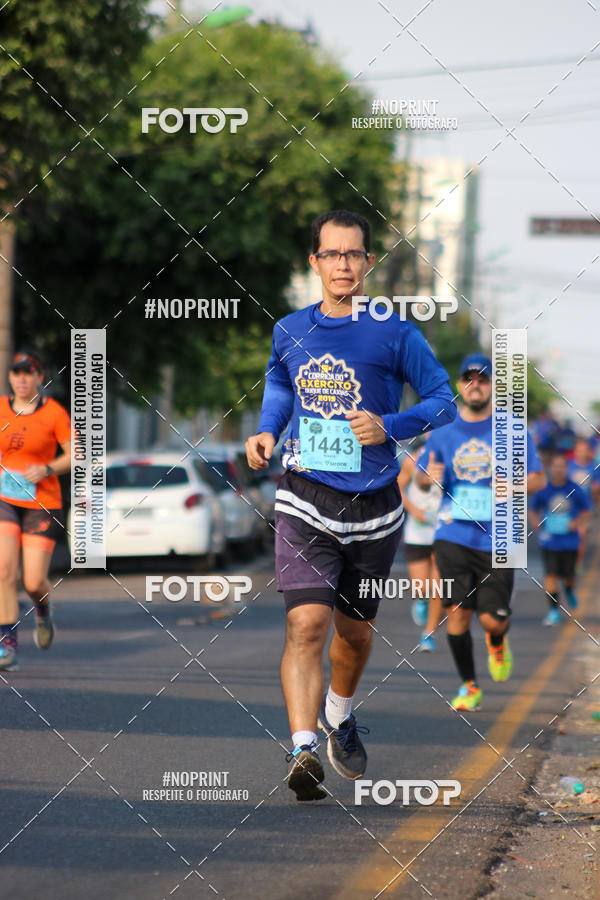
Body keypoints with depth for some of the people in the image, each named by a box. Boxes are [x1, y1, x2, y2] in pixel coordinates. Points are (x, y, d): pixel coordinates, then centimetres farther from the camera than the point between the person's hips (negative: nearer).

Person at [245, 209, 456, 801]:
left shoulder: (394, 334, -4)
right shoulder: (290, 332, 5)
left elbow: (443, 401, 1)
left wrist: (390, 427, -16)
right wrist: (266, 432, 6)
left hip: (372, 506, 0)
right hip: (305, 501, 0)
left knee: (354, 630, 16)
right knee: (306, 623, -18)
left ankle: (338, 715, 46)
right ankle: (303, 751, -25)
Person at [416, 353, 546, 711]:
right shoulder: (444, 430, 7)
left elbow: (540, 478, 5)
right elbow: (421, 475, 16)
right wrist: (429, 476, -8)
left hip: (497, 540, -1)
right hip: (453, 537, 1)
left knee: (493, 619, -4)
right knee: (458, 611, -9)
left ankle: (498, 643, 34)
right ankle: (469, 685, 8)